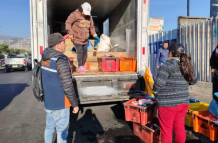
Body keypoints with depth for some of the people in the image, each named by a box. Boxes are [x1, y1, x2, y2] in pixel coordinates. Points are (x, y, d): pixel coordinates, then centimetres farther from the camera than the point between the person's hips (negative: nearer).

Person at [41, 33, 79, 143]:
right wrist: (75, 104, -13)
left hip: (48, 102, 8)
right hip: (60, 104, -8)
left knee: (49, 128, 22)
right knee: (62, 131, 9)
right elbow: (68, 86, -23)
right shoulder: (61, 61, -23)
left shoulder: (45, 59, 3)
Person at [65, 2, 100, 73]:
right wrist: (70, 33, -19)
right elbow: (68, 23, -11)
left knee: (85, 52, 8)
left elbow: (91, 27, 18)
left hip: (84, 39, 6)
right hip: (76, 38, -6)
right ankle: (80, 67, -1)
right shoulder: (75, 15, -9)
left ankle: (83, 66, 22)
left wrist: (95, 35, 8)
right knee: (79, 51, -13)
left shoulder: (89, 17, 11)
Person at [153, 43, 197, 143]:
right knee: (180, 128, 22)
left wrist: (155, 93, -10)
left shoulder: (168, 65, -15)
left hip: (167, 104, -6)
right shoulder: (186, 65, 4)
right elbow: (193, 81, 19)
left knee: (166, 130, 9)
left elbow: (159, 82, -27)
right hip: (184, 103, 6)